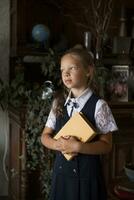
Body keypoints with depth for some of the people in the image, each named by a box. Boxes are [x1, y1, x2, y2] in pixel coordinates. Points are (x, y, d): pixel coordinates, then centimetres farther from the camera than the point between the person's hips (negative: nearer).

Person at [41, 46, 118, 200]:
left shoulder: (98, 105, -11)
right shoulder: (58, 103, 3)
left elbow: (106, 145, -11)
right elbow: (45, 136, 7)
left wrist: (77, 147, -22)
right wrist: (57, 144, -13)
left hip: (87, 174, -4)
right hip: (61, 171, 4)